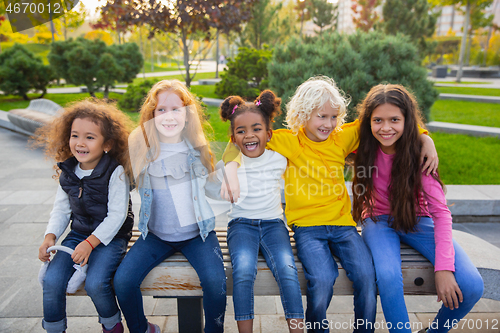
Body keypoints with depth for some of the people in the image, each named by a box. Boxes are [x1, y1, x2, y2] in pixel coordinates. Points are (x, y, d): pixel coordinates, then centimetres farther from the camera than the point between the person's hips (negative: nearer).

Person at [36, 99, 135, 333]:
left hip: (110, 236, -5)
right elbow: (61, 209, 10)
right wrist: (50, 236, -5)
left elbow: (117, 215, -18)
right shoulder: (67, 171, 3)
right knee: (51, 280, -11)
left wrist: (90, 243, -23)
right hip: (78, 233, 5)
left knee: (95, 283, -23)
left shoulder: (116, 172, -16)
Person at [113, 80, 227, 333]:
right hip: (156, 235, 1)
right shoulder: (140, 147, -2)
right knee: (122, 281, -16)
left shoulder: (196, 147, -1)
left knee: (215, 281, -24)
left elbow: (214, 189, 6)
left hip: (197, 232, -1)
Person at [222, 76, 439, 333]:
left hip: (342, 223, 3)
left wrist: (425, 138, 7)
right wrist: (230, 170, -16)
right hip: (306, 226, -3)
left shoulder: (342, 137, 9)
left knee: (366, 275, -21)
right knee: (322, 279, -26)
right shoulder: (288, 140, 0)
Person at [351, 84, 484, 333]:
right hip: (379, 220, -1)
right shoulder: (365, 147, -14)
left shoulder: (418, 152, -17)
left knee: (471, 286, -18)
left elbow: (440, 211, -18)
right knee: (389, 277, -34)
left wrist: (444, 267, -26)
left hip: (417, 219, 1)